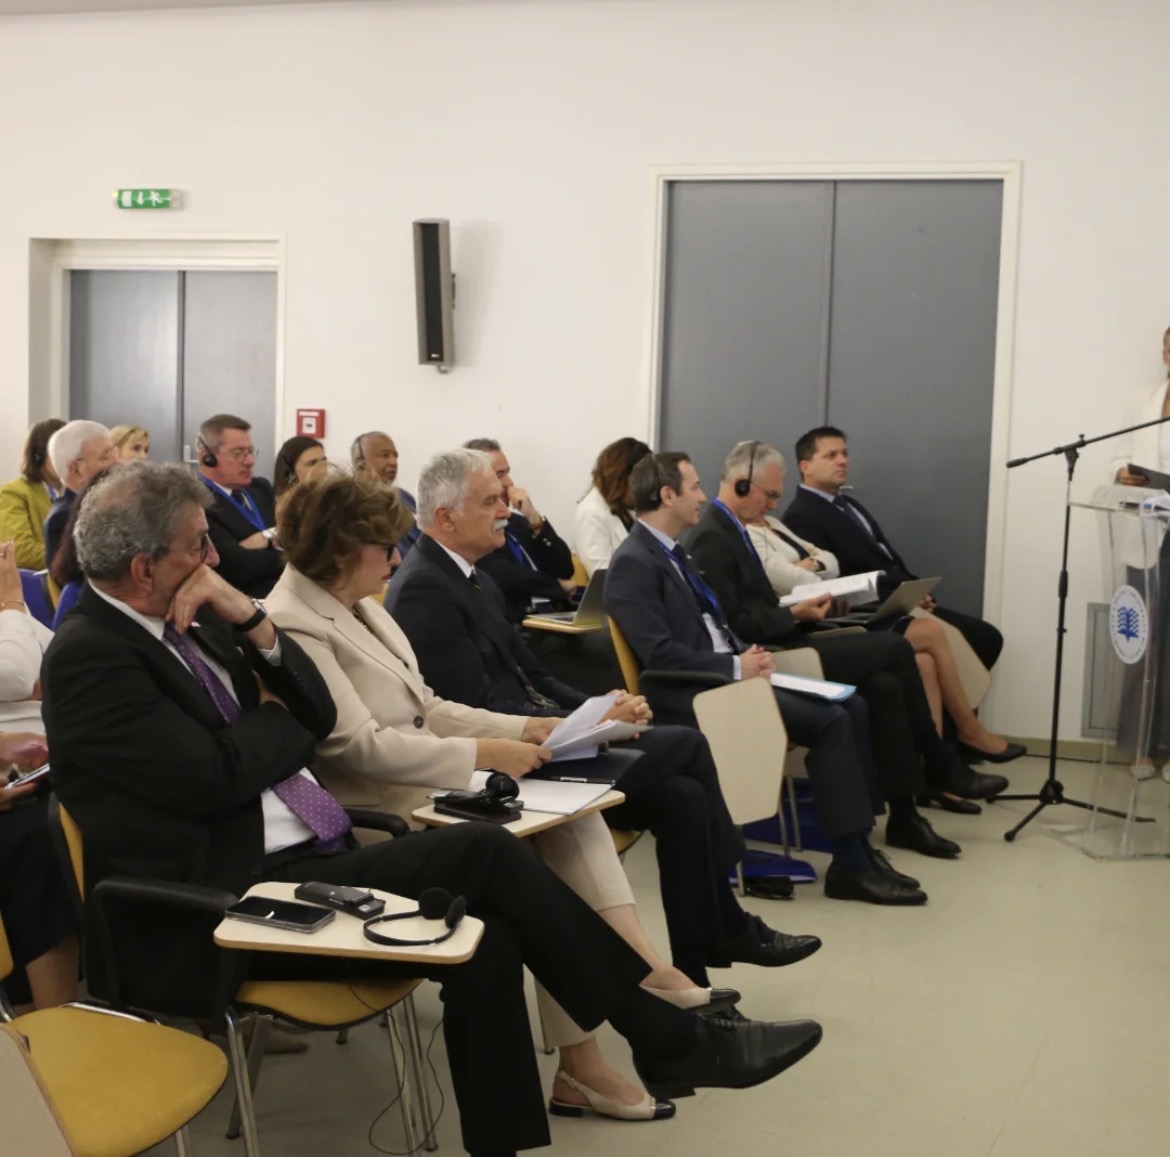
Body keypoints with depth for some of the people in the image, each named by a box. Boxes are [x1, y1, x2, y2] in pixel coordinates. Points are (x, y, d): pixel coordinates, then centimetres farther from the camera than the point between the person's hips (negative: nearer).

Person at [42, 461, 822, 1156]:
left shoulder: (185, 622, 13)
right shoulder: (90, 656, -12)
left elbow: (317, 717, 10)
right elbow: (217, 777, -20)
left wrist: (251, 621, -5)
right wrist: (275, 712, 0)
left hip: (301, 864, 8)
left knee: (482, 939, -14)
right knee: (481, 853, -19)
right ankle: (667, 1038, -7)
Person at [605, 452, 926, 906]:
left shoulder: (673, 552, 17)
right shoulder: (633, 563, -13)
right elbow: (660, 656, -21)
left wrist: (747, 654, 0)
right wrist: (736, 667, -16)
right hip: (692, 694, -10)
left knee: (851, 706, -4)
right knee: (829, 721, -20)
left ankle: (861, 844, -2)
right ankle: (850, 866, -14)